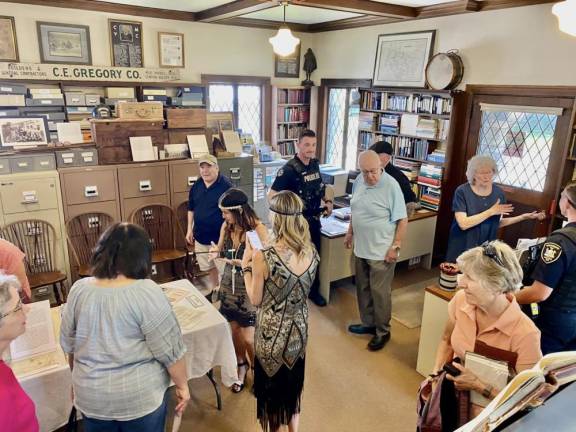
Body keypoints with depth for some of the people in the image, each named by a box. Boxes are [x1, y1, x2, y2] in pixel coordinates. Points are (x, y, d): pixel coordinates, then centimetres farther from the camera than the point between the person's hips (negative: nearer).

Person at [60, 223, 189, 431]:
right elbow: (171, 350, -17)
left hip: (91, 396, 4)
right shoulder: (147, 293, -21)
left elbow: (69, 345, 6)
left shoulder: (79, 290, -6)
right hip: (139, 397, -4)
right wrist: (182, 385, -3)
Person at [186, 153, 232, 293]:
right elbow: (191, 209, 15)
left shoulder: (226, 186, -13)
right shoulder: (196, 186, 5)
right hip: (201, 236, 6)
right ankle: (212, 292, 38)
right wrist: (190, 229, 11)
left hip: (220, 237, -6)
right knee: (208, 268, 19)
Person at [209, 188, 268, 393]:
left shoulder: (258, 229, -20)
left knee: (249, 338, 0)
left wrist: (244, 263, -27)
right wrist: (216, 250, -7)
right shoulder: (226, 227, -3)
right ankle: (241, 365, 42)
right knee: (235, 329, 17)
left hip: (250, 287, -5)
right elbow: (220, 247, 14)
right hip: (229, 284, 5)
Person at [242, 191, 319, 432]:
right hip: (299, 329, 5)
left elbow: (256, 300, -14)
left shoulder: (264, 257, -27)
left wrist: (246, 265, -5)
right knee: (293, 381, 27)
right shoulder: (311, 253, -11)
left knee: (272, 384, 20)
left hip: (272, 333, -5)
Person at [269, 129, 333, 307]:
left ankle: (314, 290, 35)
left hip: (314, 220, 7)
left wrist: (328, 202, 4)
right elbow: (272, 196, -20)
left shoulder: (315, 164, 3)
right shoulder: (289, 169, -19)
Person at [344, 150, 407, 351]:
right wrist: (350, 232, 16)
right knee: (363, 289, 18)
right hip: (361, 248, 7)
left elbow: (402, 220, -15)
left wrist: (396, 246, -16)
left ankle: (383, 331, 22)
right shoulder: (358, 181, 2)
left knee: (380, 292, 5)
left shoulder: (391, 186, -19)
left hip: (381, 251, -7)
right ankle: (368, 323, 36)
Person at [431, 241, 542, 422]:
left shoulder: (525, 334, -24)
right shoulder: (461, 300, -10)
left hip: (488, 410, -5)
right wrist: (436, 374, -3)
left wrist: (478, 385, -19)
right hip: (452, 390, 5)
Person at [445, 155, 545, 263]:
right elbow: (463, 224, -23)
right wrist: (491, 211, -22)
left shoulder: (499, 193, -1)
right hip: (461, 248, -3)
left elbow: (497, 223, 8)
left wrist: (523, 217, 0)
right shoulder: (462, 191, -14)